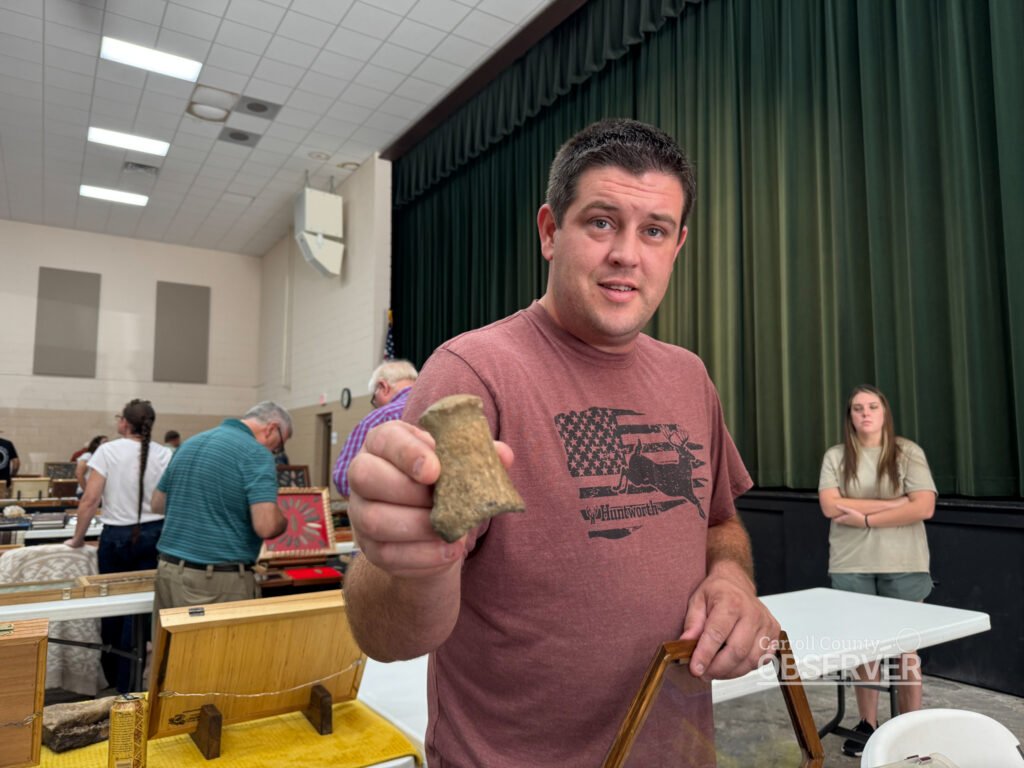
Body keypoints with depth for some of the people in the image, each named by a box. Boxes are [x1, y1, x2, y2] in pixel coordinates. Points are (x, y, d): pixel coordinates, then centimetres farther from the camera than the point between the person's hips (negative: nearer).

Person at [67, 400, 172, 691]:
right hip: (153, 535, 1)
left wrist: (78, 538, 3)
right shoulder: (164, 454, -3)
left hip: (116, 536, 0)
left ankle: (111, 676, 34)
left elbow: (90, 499, -9)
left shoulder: (107, 451, -7)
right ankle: (127, 684, 12)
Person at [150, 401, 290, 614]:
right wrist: (283, 520, 0)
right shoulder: (257, 453, -12)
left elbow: (158, 503, 23)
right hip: (222, 578, -7)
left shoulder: (190, 443, 12)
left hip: (169, 570, 7)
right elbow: (266, 526, -21)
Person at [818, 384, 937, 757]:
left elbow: (924, 508, -11)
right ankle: (867, 725, 24)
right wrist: (893, 503, -13)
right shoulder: (835, 456, 2)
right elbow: (830, 506, -10)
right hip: (852, 565, 1)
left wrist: (866, 518, -13)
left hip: (903, 565, -1)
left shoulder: (909, 452, -1)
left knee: (905, 648, 9)